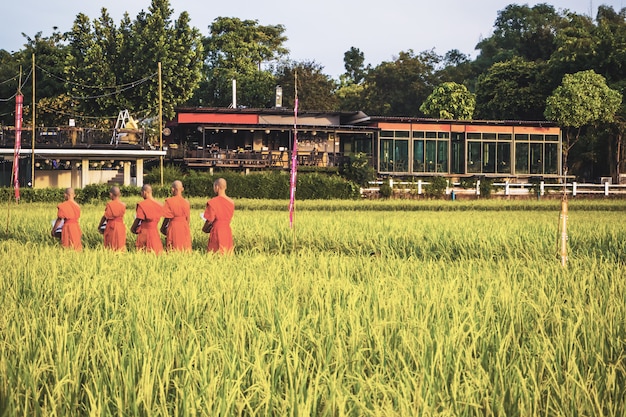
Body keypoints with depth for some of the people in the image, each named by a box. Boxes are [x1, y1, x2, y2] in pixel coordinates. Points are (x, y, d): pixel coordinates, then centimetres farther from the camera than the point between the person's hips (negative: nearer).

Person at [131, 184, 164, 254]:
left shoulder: (142, 205, -15)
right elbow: (158, 218, 8)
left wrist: (132, 228, 6)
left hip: (144, 231, -5)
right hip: (155, 231, 5)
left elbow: (138, 219, -10)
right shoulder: (158, 205, 2)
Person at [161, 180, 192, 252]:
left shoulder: (169, 201, -9)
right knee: (185, 250, 5)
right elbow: (187, 218, 6)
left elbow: (167, 218, -6)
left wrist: (162, 228, 9)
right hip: (184, 228, 3)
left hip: (173, 227, -3)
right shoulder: (186, 203, 1)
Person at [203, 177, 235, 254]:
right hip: (228, 230, 6)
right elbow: (229, 218, 12)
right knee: (227, 253, 9)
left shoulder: (213, 202, -14)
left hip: (217, 230, -6)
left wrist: (205, 228, 10)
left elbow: (210, 219, -10)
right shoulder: (231, 202, 4)